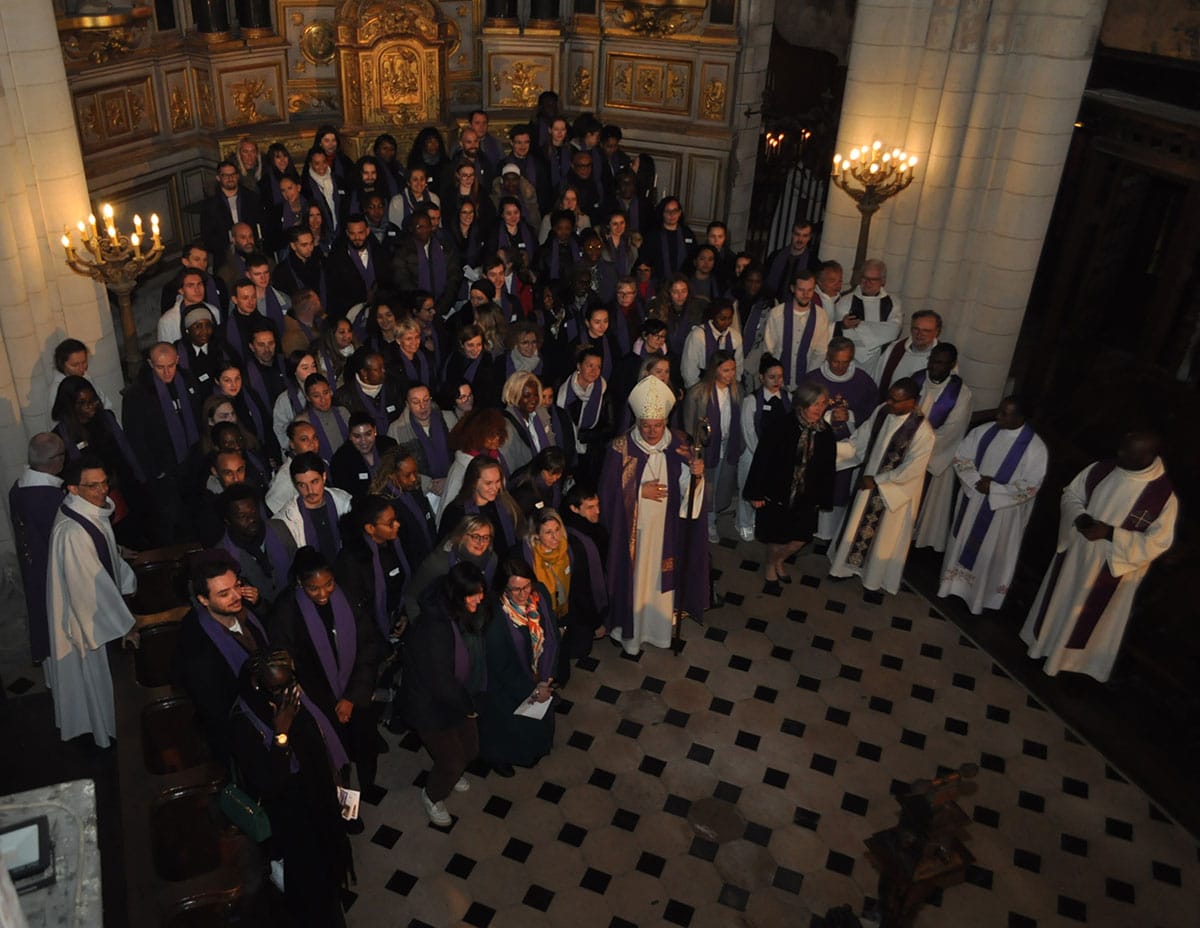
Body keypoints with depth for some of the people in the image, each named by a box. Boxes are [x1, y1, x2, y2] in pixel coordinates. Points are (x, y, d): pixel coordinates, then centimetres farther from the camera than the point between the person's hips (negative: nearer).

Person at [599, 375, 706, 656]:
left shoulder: (677, 447, -7)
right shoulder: (621, 448, -14)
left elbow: (686, 490, -7)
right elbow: (609, 491, -10)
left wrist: (696, 474, -27)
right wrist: (640, 491, -19)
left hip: (665, 530, 2)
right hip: (631, 530, -2)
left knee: (661, 576, 16)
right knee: (633, 578, 10)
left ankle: (660, 627, 39)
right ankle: (631, 631, 31)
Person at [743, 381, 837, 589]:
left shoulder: (826, 433, -6)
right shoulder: (781, 426, -18)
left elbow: (827, 469, 3)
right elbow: (761, 460, -14)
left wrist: (822, 499, 5)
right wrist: (756, 493, -12)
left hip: (806, 498, 4)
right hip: (776, 494, -4)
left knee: (800, 539, 11)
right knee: (776, 538, 10)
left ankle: (778, 561, 44)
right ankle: (771, 569, 41)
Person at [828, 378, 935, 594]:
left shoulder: (922, 432, -28)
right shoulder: (882, 411, -11)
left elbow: (911, 470, -22)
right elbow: (858, 442, -4)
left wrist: (876, 481, -17)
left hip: (895, 491, -5)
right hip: (869, 483, 5)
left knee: (885, 535, 16)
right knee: (857, 526, 21)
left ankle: (875, 577, 40)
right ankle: (849, 566, 44)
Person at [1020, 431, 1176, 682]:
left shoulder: (1164, 496, -24)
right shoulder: (1101, 469, -12)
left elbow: (1157, 542, -18)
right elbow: (1070, 493, 2)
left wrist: (1110, 533, -28)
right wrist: (1079, 517, -20)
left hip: (1111, 567, -4)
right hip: (1075, 552, 4)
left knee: (1088, 614, 17)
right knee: (1059, 599, 23)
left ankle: (1065, 656, 42)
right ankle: (1046, 640, 49)